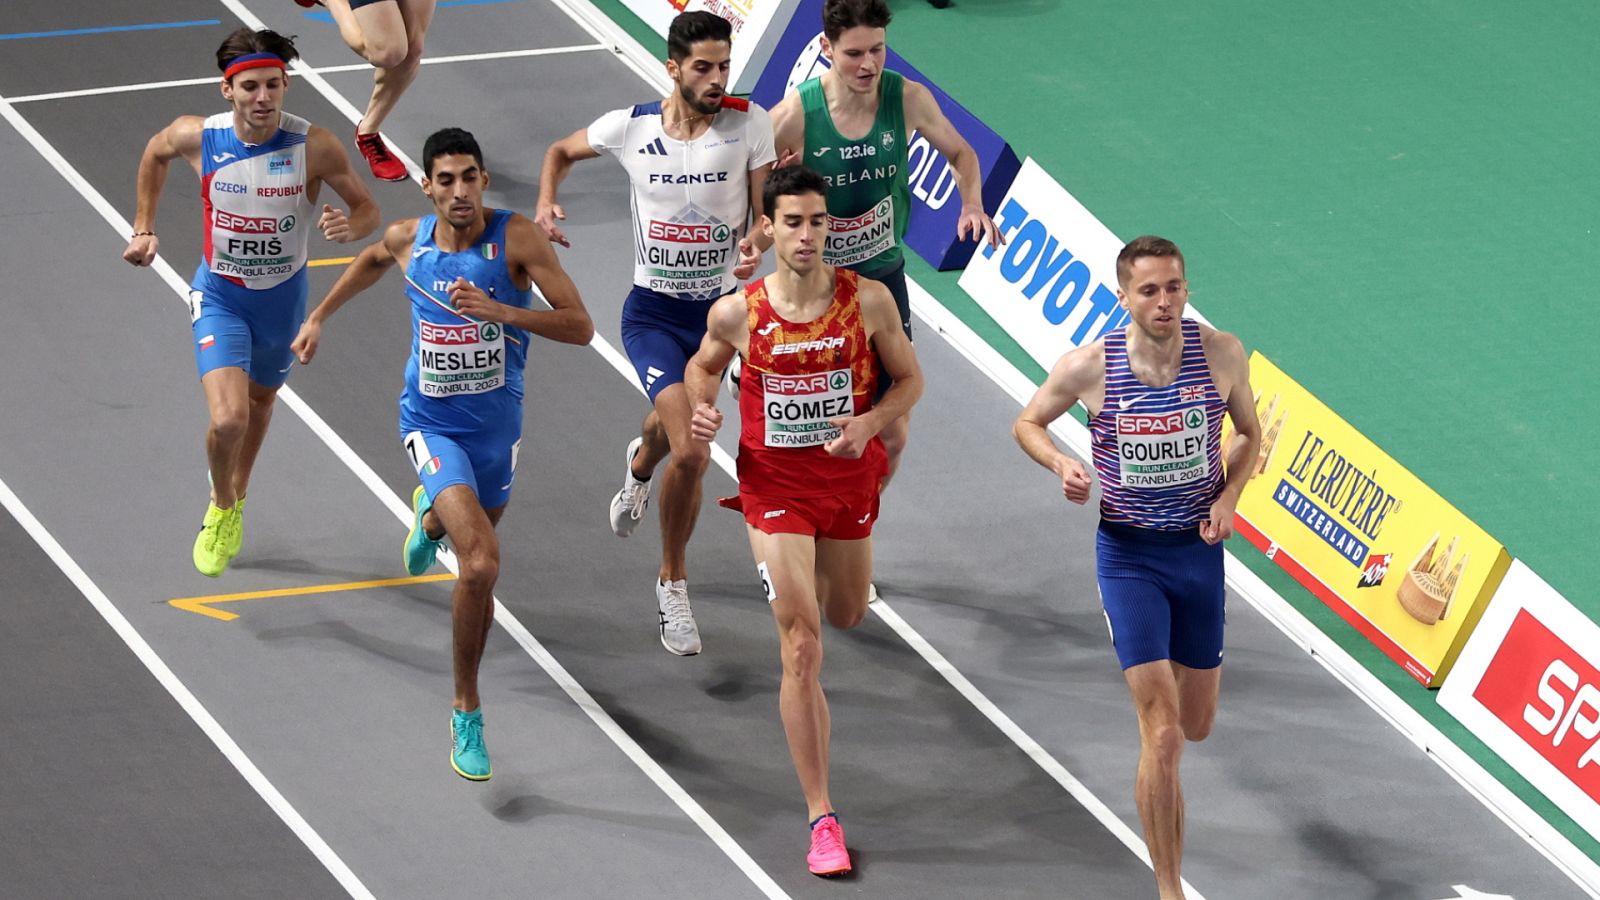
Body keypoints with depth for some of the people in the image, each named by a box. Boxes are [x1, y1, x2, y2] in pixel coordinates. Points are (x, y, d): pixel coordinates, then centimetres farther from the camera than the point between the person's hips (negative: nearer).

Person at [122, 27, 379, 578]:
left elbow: (368, 209, -13)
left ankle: (236, 498, 55)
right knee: (228, 419, -18)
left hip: (283, 295, 2)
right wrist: (143, 229, 5)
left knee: (260, 401, 26)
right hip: (220, 295, -2)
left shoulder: (314, 147, -24)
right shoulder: (198, 137, -21)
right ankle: (221, 510, 13)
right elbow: (155, 154, 4)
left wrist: (350, 228, -36)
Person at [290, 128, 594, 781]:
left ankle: (431, 518, 66)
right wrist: (319, 316, 25)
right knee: (481, 564, -22)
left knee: (477, 555, 27)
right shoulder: (409, 240, -8)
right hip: (433, 425, -2)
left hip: (496, 425, 2)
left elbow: (579, 327, -22)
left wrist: (497, 310, -33)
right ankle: (467, 713, -8)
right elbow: (372, 260, 19)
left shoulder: (517, 239, -17)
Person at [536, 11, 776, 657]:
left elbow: (769, 212, -8)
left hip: (721, 307, 2)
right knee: (690, 452, -19)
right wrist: (546, 202, -9)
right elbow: (562, 151, 10)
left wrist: (757, 243, -30)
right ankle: (674, 586, 1)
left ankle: (642, 464, 64)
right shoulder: (630, 127, -10)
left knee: (673, 425, 24)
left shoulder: (749, 125, -12)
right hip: (653, 310, -2)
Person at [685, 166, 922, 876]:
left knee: (847, 616, 24)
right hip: (775, 486, -2)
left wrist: (869, 422, -19)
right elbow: (703, 365, 8)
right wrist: (702, 409, -13)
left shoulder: (869, 301, -13)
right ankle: (821, 818, -5)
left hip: (848, 478, 2)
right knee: (801, 648, -9)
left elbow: (908, 379, 0)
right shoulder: (736, 313, -13)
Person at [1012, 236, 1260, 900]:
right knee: (1162, 736, -11)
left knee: (1196, 726, 15)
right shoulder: (1089, 366, -14)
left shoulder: (1221, 354, -8)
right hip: (1129, 555, -3)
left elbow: (1249, 432, 9)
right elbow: (1028, 424, 4)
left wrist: (1229, 497, -8)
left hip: (1199, 550, 3)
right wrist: (1062, 464, -16)